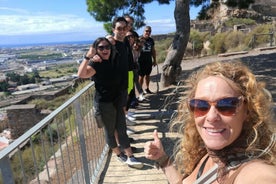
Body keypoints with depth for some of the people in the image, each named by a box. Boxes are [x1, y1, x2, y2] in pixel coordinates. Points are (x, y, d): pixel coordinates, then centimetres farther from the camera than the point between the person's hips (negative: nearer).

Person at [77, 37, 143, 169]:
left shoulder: (114, 61, 2)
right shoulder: (96, 64, -19)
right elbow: (81, 74, -37)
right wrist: (88, 56, -43)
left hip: (118, 100, 7)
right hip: (104, 103, -6)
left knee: (122, 130, 12)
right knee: (110, 131, 11)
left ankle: (130, 157, 22)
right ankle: (119, 155, 30)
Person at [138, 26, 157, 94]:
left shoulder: (151, 40, 8)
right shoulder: (140, 39, -8)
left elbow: (153, 50, 14)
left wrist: (154, 60, 14)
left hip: (149, 60, 5)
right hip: (141, 61, -5)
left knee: (147, 75, 13)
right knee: (141, 76, 1)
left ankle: (147, 88, 25)